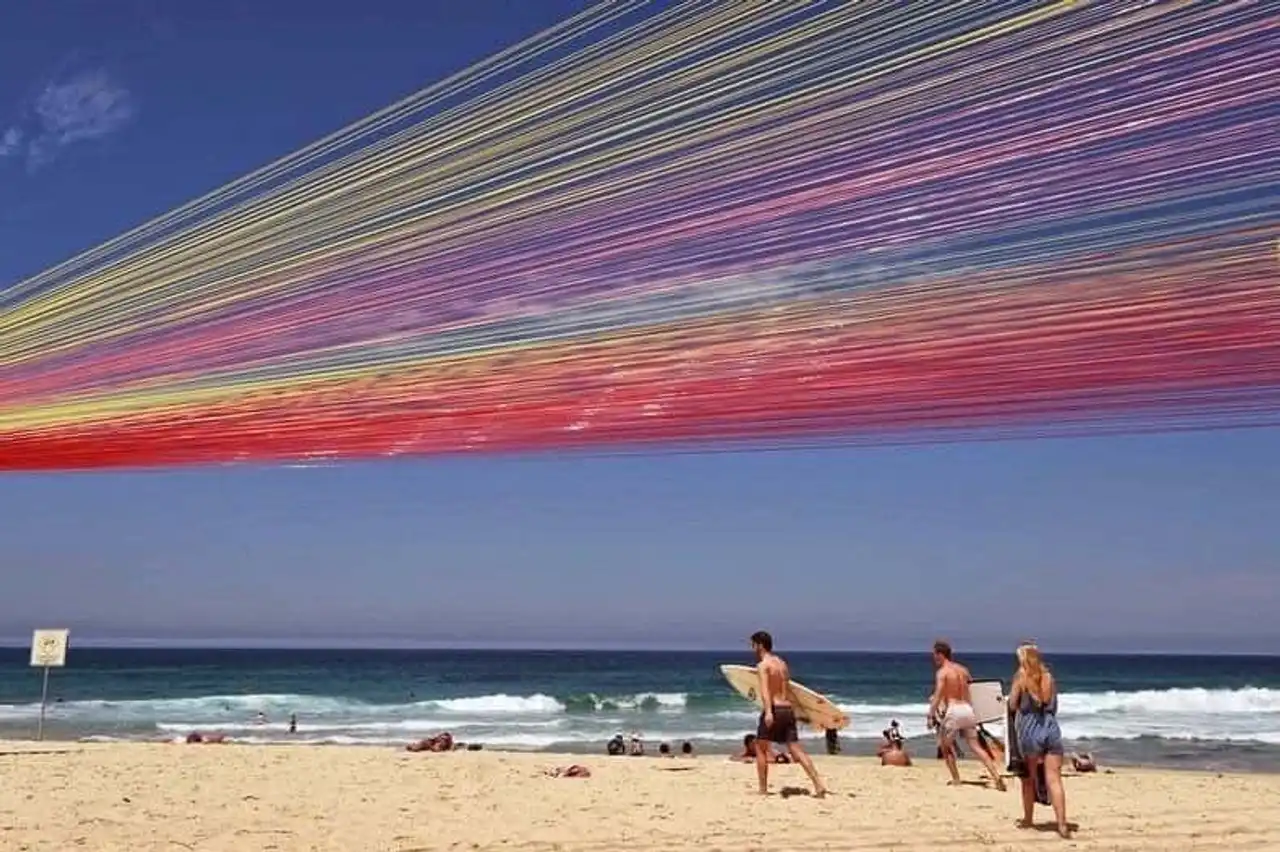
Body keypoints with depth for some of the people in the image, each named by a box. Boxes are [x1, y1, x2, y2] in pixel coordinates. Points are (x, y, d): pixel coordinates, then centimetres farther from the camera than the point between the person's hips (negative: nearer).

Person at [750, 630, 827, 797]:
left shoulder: (763, 665, -7)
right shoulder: (782, 663, 18)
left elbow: (765, 690, -23)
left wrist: (768, 712, -35)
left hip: (774, 710, -7)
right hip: (788, 709, 7)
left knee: (760, 749, 10)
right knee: (797, 750, 2)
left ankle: (763, 789, 11)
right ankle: (819, 785, -10)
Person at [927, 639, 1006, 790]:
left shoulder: (942, 672, -5)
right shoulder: (962, 669, 16)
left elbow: (938, 695, -15)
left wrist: (931, 715, -15)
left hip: (953, 710, -6)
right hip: (968, 709, 6)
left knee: (945, 745, 13)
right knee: (976, 746, 5)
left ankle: (956, 779, 10)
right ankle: (996, 776, -8)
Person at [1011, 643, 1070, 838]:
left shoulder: (1021, 677, -2)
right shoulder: (1049, 677, 10)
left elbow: (1012, 705, 2)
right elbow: (1053, 706, 18)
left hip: (1029, 730, -3)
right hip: (1051, 729, 3)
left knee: (1029, 778, 13)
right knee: (1054, 780, -2)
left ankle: (1027, 820, 23)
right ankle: (1062, 825, -10)